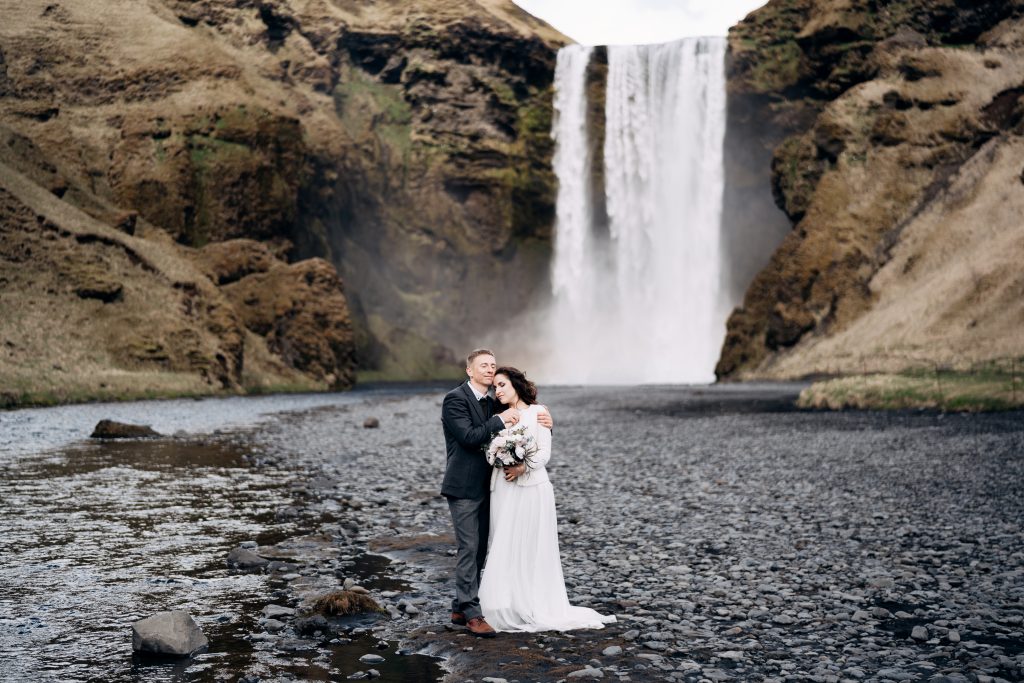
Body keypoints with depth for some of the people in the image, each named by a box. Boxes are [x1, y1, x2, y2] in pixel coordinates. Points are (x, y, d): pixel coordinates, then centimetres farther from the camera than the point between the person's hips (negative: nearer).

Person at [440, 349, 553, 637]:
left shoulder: (492, 404, 14)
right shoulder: (455, 399, -10)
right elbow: (468, 436, -20)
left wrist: (542, 422, -4)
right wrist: (500, 421, -17)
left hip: (484, 488, 8)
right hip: (464, 487, -8)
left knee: (479, 549, 11)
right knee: (469, 549, -8)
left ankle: (460, 607, 20)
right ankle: (472, 613, -4)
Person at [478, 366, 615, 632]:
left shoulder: (536, 412, 0)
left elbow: (544, 452, -5)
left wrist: (524, 467, -20)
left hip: (531, 488, -4)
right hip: (503, 490, 4)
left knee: (531, 549, 0)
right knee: (504, 549, 2)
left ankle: (534, 607, 7)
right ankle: (508, 608, 7)